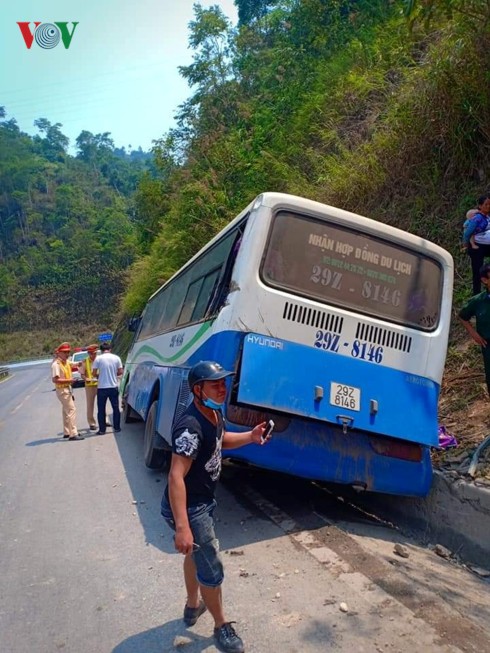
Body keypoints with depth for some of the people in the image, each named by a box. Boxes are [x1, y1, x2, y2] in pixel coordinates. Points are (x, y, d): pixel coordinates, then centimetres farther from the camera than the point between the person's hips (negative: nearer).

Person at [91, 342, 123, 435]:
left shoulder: (98, 358, -7)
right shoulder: (116, 358, 0)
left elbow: (94, 373, -6)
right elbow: (120, 372, 1)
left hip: (102, 387, -2)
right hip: (114, 387, 2)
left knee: (101, 409, 7)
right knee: (116, 408, 14)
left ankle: (102, 430, 9)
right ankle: (117, 427, 17)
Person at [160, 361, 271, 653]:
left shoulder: (214, 414, -4)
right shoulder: (191, 427, -33)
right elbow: (176, 477, -37)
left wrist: (250, 436, 1)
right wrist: (182, 527, -40)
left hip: (203, 501, 10)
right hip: (189, 507, -10)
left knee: (196, 554, 29)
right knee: (212, 569, 6)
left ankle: (193, 606, 53)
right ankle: (222, 626, 30)